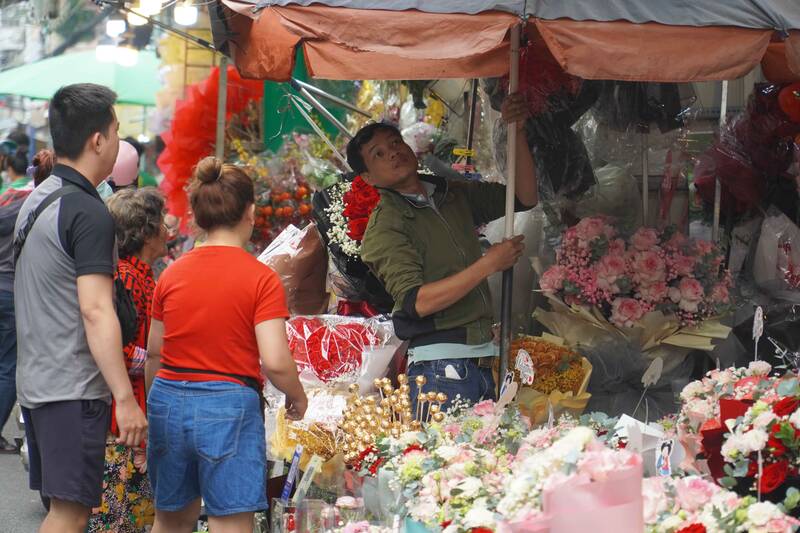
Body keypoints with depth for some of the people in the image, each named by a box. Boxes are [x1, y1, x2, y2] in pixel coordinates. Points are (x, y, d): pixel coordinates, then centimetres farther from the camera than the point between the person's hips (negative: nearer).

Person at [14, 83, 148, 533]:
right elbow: (96, 313, -21)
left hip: (36, 382, 9)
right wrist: (126, 399, -21)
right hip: (74, 388, -9)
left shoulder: (36, 200, 13)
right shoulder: (89, 213, -15)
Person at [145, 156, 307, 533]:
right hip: (228, 408, -5)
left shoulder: (171, 275, 5)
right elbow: (275, 362, -15)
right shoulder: (261, 279, -9)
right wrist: (297, 397, 4)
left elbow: (153, 353, 13)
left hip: (169, 402, 5)